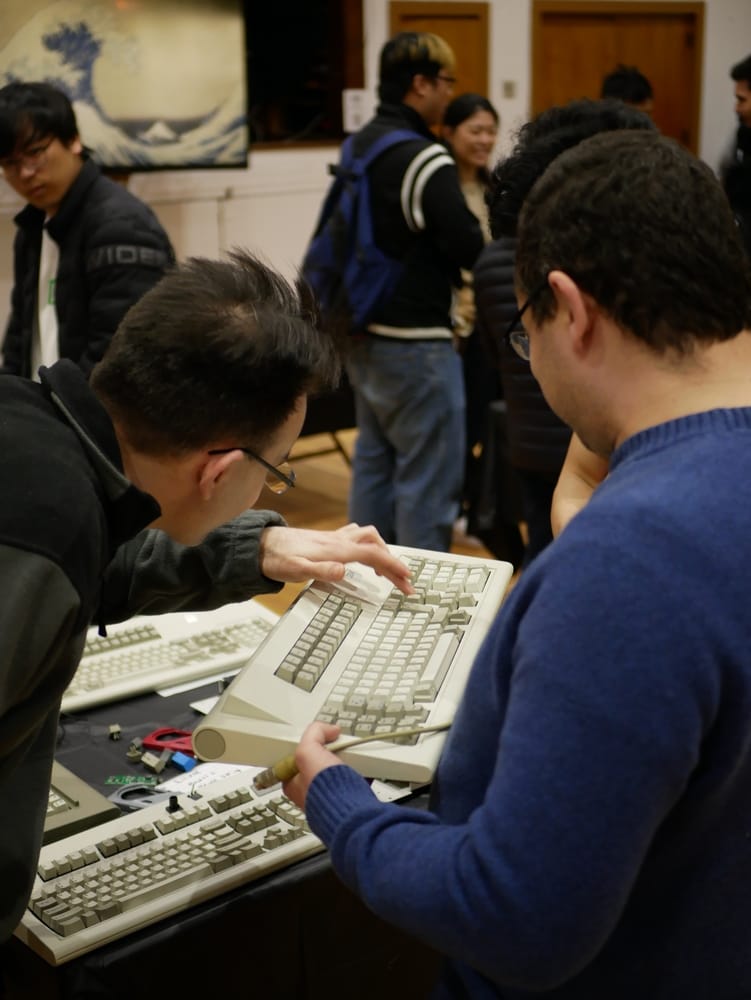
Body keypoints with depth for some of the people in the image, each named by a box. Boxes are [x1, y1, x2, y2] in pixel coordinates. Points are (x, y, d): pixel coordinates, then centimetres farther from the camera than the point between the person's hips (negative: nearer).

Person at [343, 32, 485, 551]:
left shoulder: (359, 145, 9)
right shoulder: (424, 158, -19)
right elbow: (471, 250, -20)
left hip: (364, 332, 9)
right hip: (413, 342, -9)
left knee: (374, 463, 18)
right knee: (429, 477, 0)